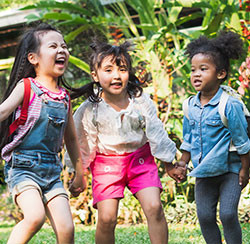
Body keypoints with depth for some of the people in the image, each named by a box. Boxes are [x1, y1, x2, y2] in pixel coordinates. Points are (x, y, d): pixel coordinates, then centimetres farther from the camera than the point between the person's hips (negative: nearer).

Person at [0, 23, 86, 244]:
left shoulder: (64, 97, 14)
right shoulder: (26, 87, -1)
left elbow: (71, 138, 24)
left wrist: (80, 174, 28)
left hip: (52, 171, 5)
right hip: (23, 166, -5)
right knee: (35, 217, -28)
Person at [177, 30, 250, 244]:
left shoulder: (230, 104, -17)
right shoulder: (191, 105, 1)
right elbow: (188, 139, 13)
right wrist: (182, 164, 14)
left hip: (230, 170, -5)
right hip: (204, 172, 6)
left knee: (228, 214, -11)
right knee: (205, 215, 6)